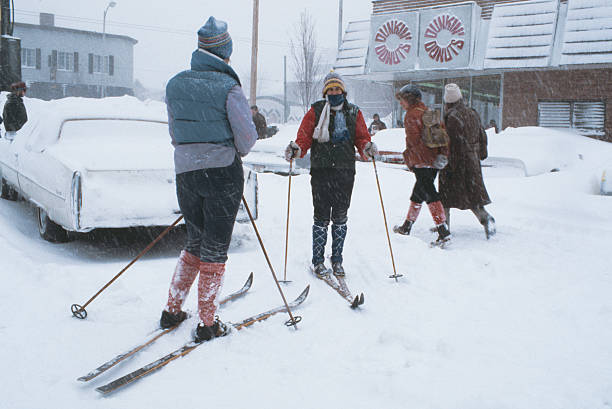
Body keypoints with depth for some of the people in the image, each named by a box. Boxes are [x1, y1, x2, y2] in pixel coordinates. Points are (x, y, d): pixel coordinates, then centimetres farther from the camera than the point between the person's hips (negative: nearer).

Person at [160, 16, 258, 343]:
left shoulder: (175, 84, 3)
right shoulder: (228, 87, -12)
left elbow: (174, 132, 11)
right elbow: (247, 135, -10)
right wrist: (235, 152, 11)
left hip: (184, 173, 5)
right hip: (223, 173, -5)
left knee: (194, 244, 21)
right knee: (215, 249, 5)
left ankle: (172, 311, 24)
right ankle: (207, 324, 12)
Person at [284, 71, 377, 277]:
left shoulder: (354, 113, 11)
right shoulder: (315, 111, 6)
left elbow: (361, 137, 8)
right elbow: (305, 136, 1)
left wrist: (367, 147, -14)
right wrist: (297, 148, -19)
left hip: (345, 172, 2)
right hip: (321, 170, -1)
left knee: (340, 217, 7)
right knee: (321, 217, -1)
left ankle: (337, 259, 18)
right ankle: (318, 260, 11)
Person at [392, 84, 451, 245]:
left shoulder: (412, 114, -8)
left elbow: (414, 139, -16)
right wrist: (443, 153, 7)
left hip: (421, 161, -9)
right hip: (434, 161, 9)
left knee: (430, 195, -12)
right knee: (418, 192, 19)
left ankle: (443, 231, -20)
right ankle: (407, 226, 31)